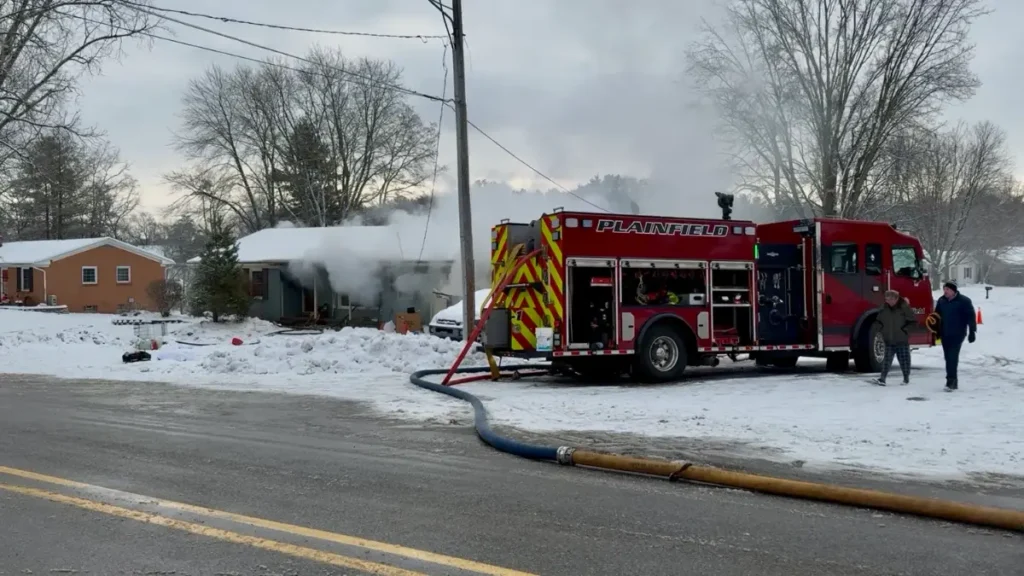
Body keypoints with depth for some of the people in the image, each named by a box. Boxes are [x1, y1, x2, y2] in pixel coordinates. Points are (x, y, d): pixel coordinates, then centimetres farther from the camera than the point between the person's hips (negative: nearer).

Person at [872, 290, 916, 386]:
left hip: (902, 340, -3)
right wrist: (882, 329, 5)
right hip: (888, 340, 3)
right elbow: (878, 320, 17)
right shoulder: (884, 308, 1)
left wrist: (904, 329, -11)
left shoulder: (904, 307, -12)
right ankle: (882, 379, -5)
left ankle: (906, 378, 21)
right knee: (887, 359, 0)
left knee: (904, 359, 7)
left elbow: (913, 320, -8)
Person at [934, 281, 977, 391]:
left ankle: (951, 381, -18)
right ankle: (953, 382, 19)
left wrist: (972, 332, -11)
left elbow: (971, 317, -7)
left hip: (957, 334, -6)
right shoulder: (941, 301, 8)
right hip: (944, 334, 6)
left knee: (952, 357, -15)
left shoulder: (964, 301, -8)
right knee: (948, 357, 10)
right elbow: (936, 316, 17)